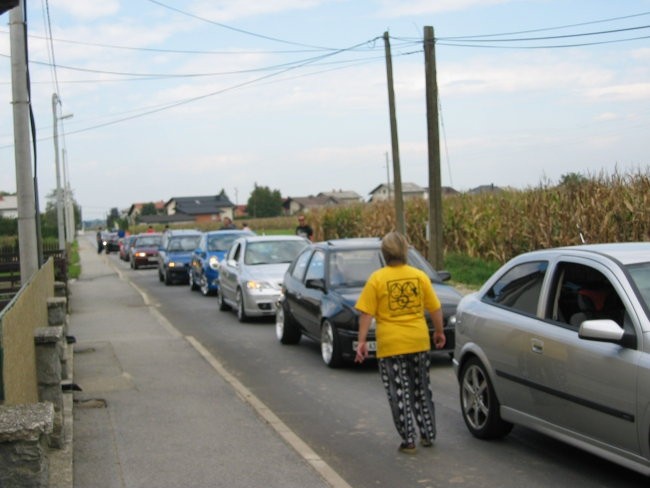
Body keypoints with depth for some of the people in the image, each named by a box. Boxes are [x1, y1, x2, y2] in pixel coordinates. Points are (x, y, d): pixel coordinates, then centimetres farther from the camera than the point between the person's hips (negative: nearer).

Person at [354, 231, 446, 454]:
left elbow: (366, 313, -10)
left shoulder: (377, 279, -7)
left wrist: (362, 341, -5)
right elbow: (435, 308, 7)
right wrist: (439, 332, 20)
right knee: (421, 390, 17)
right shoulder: (419, 275, 2)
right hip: (419, 342, 4)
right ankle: (428, 435, 23)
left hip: (391, 345, -4)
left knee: (399, 394, 3)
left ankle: (408, 441, 3)